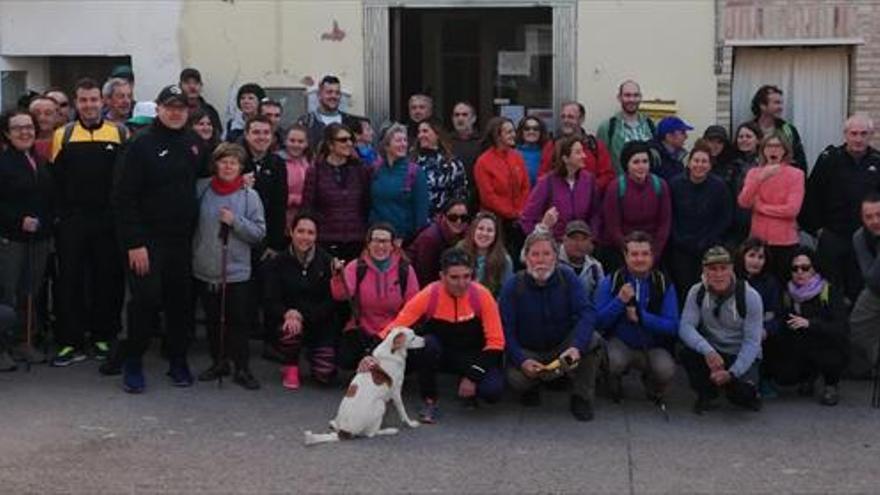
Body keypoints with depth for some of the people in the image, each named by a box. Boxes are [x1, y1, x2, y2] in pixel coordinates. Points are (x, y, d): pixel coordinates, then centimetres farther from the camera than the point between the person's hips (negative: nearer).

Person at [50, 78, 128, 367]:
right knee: (70, 281, 2)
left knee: (108, 280, 6)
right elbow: (55, 178, 6)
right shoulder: (63, 135, 5)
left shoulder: (121, 134, 3)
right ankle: (71, 343, 9)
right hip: (72, 221, 1)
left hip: (109, 221, 0)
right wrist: (59, 213, -1)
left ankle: (104, 338, 19)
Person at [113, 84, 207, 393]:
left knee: (181, 301, 9)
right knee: (145, 301, -5)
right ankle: (133, 364, 9)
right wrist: (134, 243, -16)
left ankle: (178, 361, 21)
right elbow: (124, 197, -11)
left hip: (182, 240, 5)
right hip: (148, 240, -5)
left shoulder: (193, 145, 9)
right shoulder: (141, 145, -7)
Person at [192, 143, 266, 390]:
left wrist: (235, 222, -17)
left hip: (237, 270, -2)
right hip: (205, 268, 2)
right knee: (212, 319, 13)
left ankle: (242, 368, 12)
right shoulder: (201, 189, -1)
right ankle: (218, 362, 27)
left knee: (238, 320, 3)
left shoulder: (249, 195, -5)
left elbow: (259, 231, -6)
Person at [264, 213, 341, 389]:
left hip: (321, 323, 0)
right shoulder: (278, 263, 0)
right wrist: (288, 314, -28)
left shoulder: (327, 261, -4)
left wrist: (302, 315, -20)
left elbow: (331, 301, -8)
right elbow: (271, 301, -6)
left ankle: (313, 353, 24)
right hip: (289, 319, 0)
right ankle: (291, 367, -2)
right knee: (290, 330, -37)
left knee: (325, 375, -16)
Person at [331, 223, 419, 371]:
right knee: (346, 360, -22)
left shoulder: (405, 269, -1)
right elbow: (341, 294, -19)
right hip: (361, 331, 0)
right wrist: (339, 275, -38)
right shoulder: (357, 266, -3)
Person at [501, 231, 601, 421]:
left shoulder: (567, 277, -10)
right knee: (515, 378, -32)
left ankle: (582, 397, -8)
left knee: (592, 340, -29)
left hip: (563, 346, 1)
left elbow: (587, 312, -21)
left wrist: (577, 346, -38)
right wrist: (522, 361, -29)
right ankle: (531, 386, 9)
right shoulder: (512, 286, -12)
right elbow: (506, 331, -13)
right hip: (528, 352, -1)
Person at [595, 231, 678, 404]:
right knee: (615, 361, -34)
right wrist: (620, 301, -23)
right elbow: (598, 322, -10)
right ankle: (614, 388, 6)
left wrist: (641, 316, -21)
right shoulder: (610, 282, -4)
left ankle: (655, 390, 11)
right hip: (620, 344, 0)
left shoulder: (664, 284, -3)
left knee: (666, 369, -30)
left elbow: (672, 327, -9)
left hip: (653, 347, 1)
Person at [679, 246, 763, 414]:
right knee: (687, 354, -29)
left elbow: (752, 342, -16)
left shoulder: (750, 297, -15)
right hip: (711, 353, 2)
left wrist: (732, 373, -28)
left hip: (742, 356, -2)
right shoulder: (697, 292, -8)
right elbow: (686, 327, -18)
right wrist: (708, 351, -37)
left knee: (741, 392, -30)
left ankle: (749, 393, 10)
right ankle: (706, 395, -1)